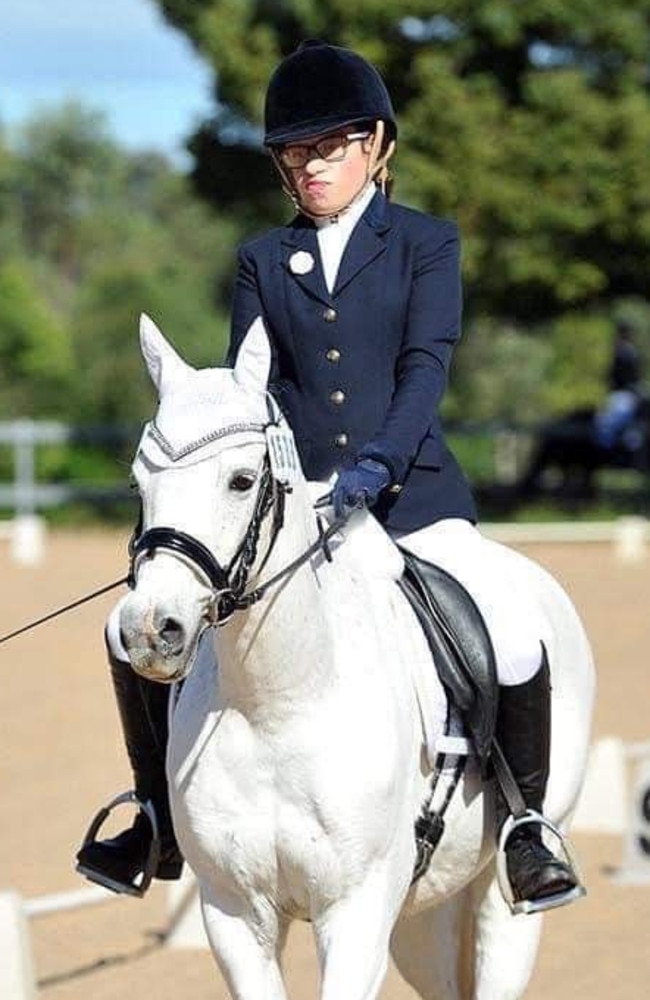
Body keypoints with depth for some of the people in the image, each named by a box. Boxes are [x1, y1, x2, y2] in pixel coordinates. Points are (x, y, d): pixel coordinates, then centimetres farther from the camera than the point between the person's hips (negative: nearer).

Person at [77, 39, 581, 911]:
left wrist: (377, 465, -25)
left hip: (412, 496, -3)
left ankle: (525, 824, -7)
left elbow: (426, 365, -8)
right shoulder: (262, 261, 12)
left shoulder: (427, 244, 4)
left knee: (516, 640, -26)